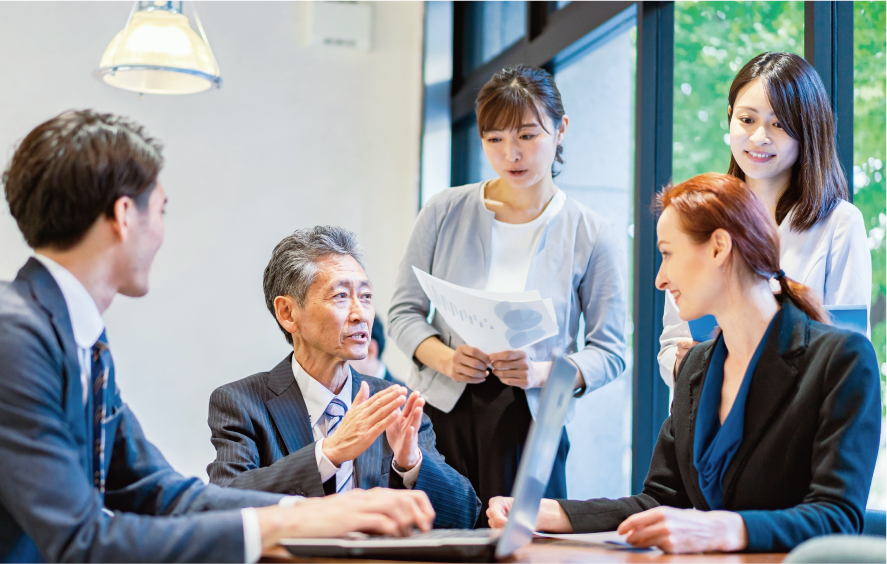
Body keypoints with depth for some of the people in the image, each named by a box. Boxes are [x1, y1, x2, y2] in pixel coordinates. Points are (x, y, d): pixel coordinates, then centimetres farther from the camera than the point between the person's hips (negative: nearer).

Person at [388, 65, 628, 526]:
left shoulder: (592, 236, 0)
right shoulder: (445, 212, 3)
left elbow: (609, 352, 0)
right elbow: (404, 311, 7)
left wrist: (540, 372, -18)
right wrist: (445, 358, -12)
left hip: (528, 424, -1)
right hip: (440, 410, 1)